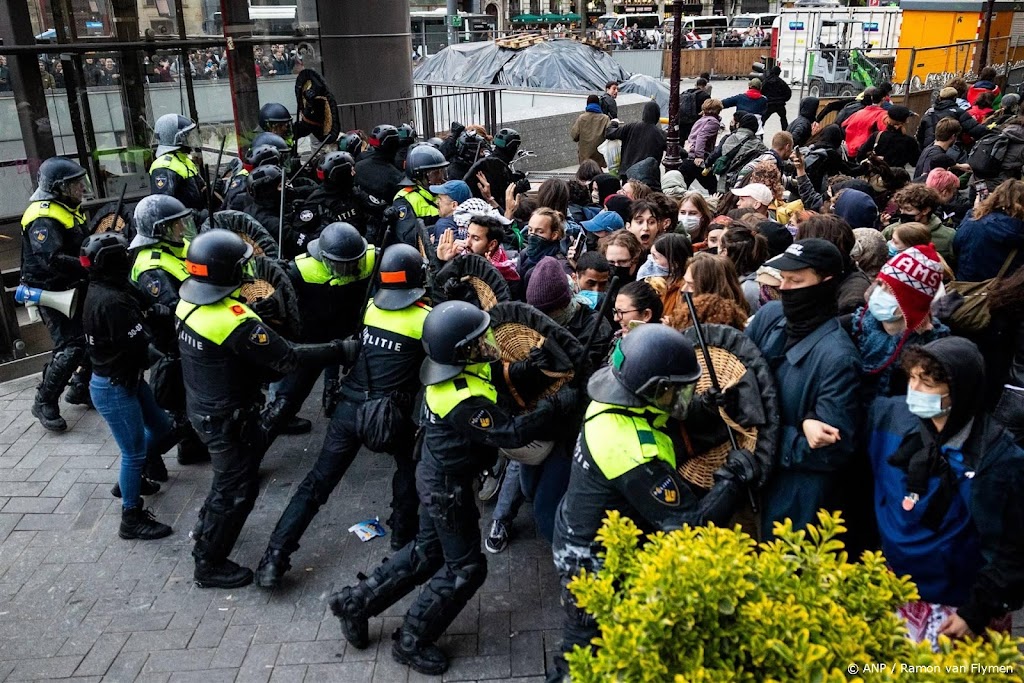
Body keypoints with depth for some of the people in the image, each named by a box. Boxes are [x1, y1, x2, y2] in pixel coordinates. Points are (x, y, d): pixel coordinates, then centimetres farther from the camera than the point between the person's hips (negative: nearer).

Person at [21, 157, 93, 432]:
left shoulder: (69, 209, 10)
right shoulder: (43, 218, -22)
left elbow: (81, 246, 19)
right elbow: (53, 260, -34)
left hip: (74, 289, 10)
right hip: (52, 294, -10)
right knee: (71, 347, -13)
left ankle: (80, 388, 27)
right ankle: (44, 402, 4)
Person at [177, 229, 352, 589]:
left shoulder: (188, 303, -7)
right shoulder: (235, 322, -33)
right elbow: (288, 358, -29)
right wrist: (340, 350, -21)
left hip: (201, 406, 9)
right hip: (227, 419, -9)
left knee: (232, 470, 32)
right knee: (238, 489, 10)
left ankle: (207, 526, 49)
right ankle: (209, 565, 25)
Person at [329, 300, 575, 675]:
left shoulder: (456, 368, -7)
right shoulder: (464, 399, -35)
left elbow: (501, 377, 7)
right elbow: (511, 433, -32)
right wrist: (556, 404, -26)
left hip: (437, 475, 9)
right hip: (449, 488, -9)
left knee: (427, 552, 24)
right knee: (465, 567, 8)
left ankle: (356, 601, 35)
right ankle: (411, 641, 24)